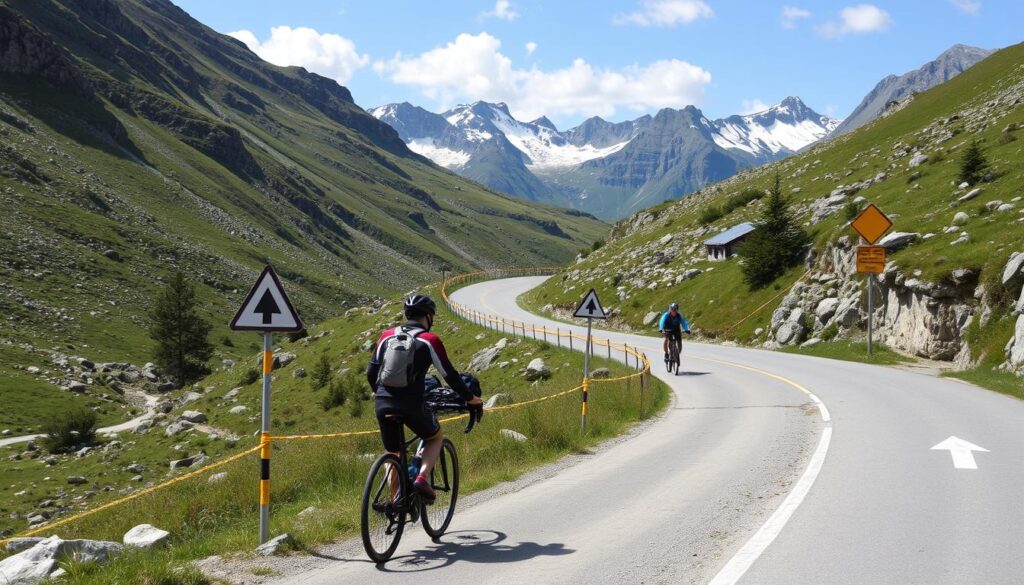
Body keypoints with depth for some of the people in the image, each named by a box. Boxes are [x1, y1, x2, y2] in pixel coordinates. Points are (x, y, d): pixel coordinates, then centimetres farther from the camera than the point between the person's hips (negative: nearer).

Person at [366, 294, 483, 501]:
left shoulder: (387, 336, 13)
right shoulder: (429, 340, 1)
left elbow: (371, 372, 14)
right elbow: (450, 375, 3)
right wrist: (472, 399, 16)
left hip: (382, 403, 4)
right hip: (410, 404, -4)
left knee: (392, 453, 22)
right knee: (436, 437, 22)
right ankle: (422, 478, 0)